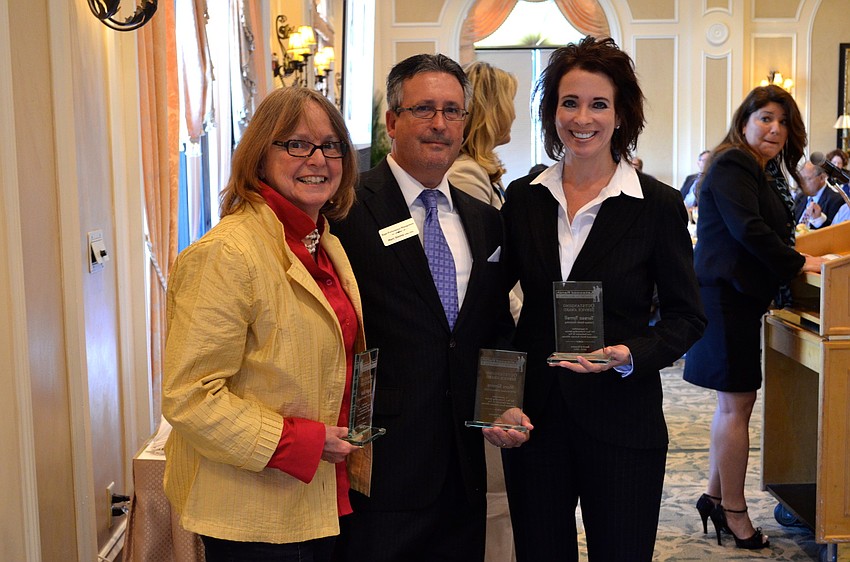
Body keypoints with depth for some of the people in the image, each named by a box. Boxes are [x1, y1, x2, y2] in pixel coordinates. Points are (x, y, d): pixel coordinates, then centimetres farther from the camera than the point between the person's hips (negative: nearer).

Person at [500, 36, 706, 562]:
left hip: (622, 424, -2)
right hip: (534, 418, 3)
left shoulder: (658, 204, -5)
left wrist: (631, 356, -19)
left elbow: (686, 316, -1)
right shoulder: (523, 198, 3)